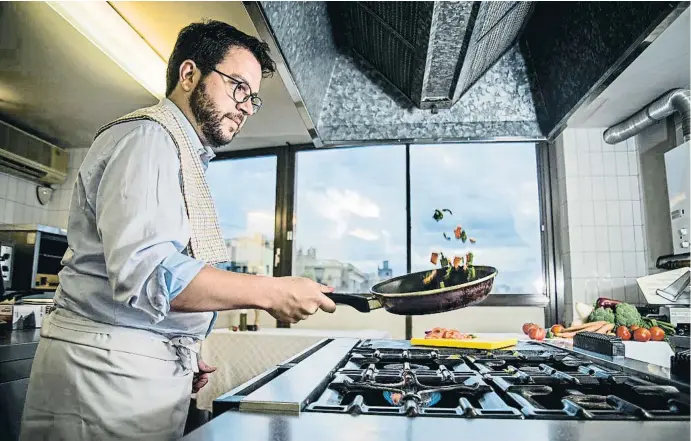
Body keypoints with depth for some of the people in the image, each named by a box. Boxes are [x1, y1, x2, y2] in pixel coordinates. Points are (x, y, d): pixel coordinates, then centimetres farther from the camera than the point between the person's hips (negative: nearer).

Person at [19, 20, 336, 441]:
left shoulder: (186, 155, 17)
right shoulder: (146, 136, -12)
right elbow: (147, 274, -25)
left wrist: (184, 354, 12)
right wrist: (271, 292, -21)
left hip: (150, 369, 9)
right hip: (113, 368, -9)